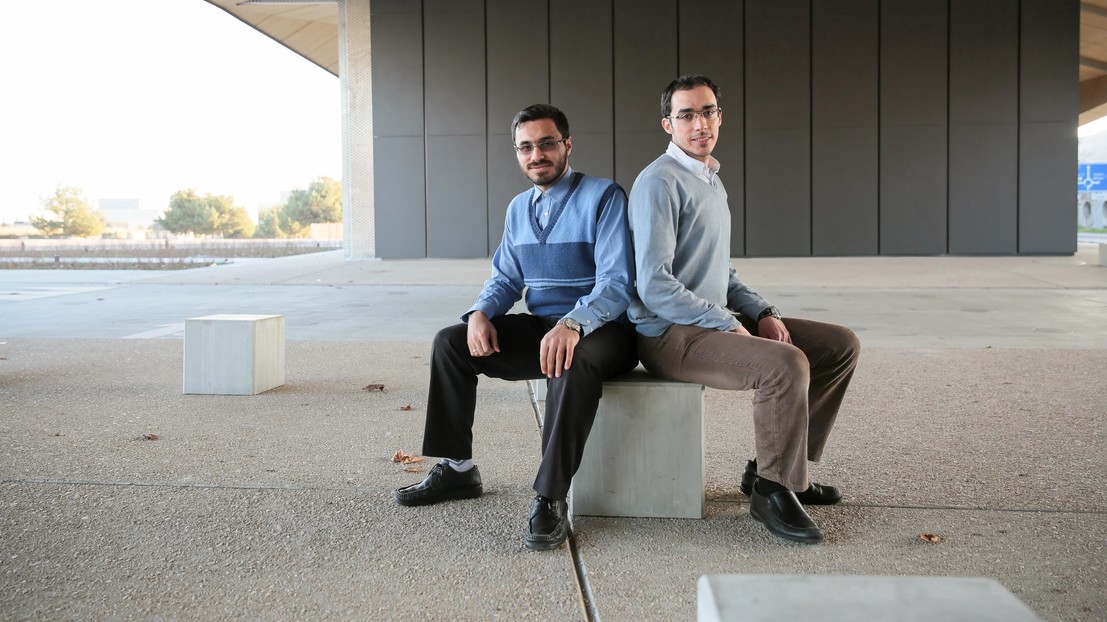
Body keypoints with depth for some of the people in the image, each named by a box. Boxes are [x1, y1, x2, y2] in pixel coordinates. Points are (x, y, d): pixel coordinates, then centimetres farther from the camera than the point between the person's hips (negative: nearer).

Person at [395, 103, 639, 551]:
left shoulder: (603, 197, -10)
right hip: (539, 326, 7)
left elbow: (617, 281, -19)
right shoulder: (519, 208, 13)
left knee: (571, 362, -40)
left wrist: (573, 324, -37)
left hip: (599, 329, -7)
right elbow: (505, 279, 16)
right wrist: (481, 312, -8)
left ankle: (550, 500, -31)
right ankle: (456, 469, 4)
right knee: (449, 342, -5)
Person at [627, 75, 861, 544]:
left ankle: (773, 466, 12)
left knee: (842, 345, 6)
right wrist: (730, 328, -20)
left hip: (715, 320, 10)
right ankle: (773, 491, -11)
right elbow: (654, 285, -21)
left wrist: (762, 312, 5)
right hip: (670, 335, -10)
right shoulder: (660, 182, -13)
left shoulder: (711, 181, 18)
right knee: (787, 364, -32)